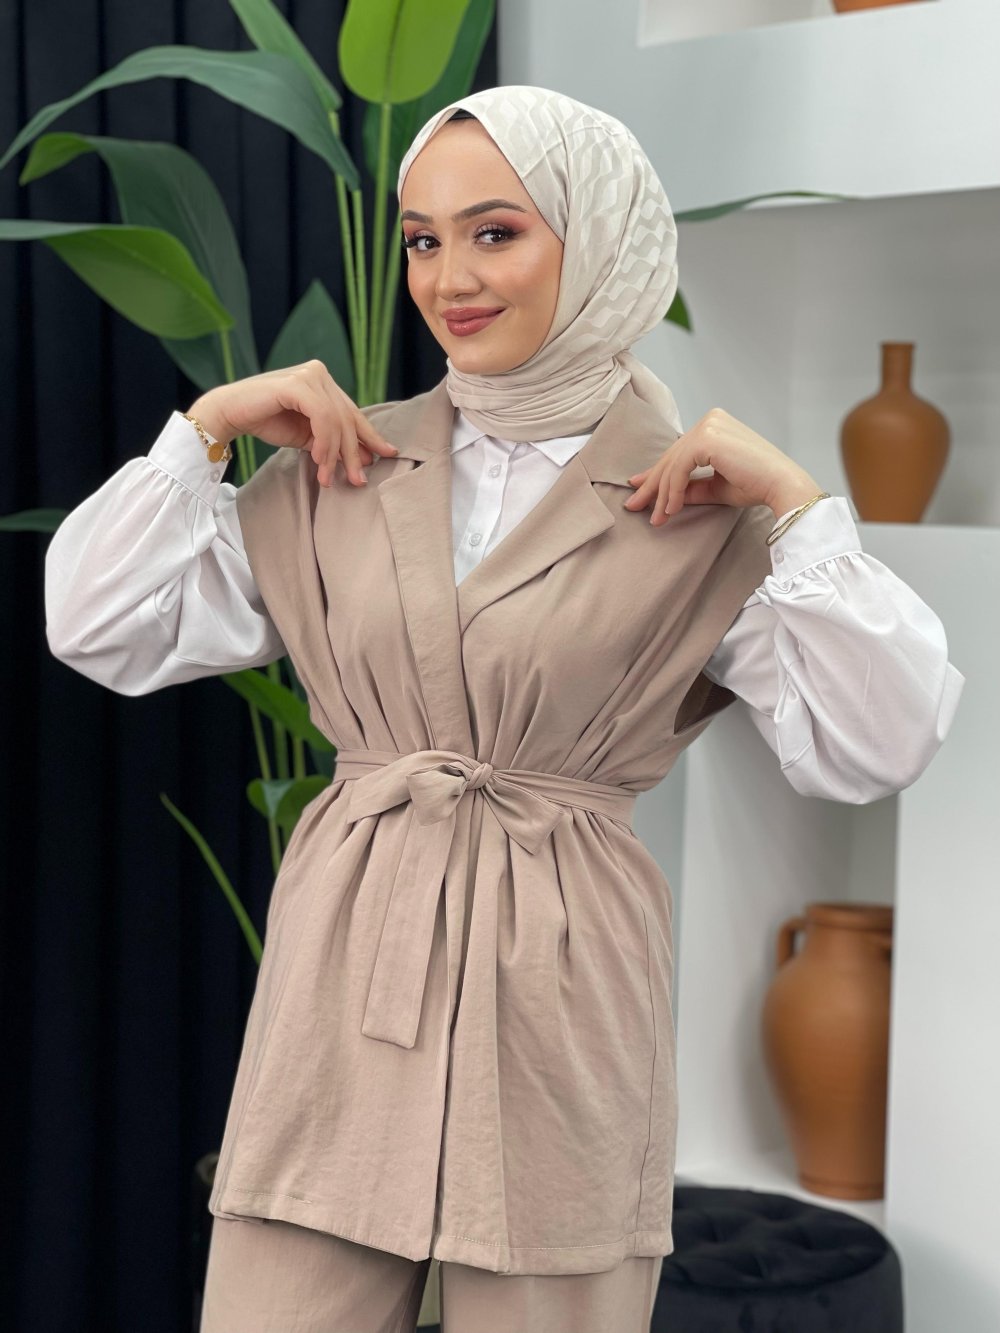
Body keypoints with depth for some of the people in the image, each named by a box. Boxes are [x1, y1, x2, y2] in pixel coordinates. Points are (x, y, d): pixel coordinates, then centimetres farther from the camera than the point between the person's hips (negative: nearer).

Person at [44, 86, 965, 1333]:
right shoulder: (336, 474, 8)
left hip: (557, 997, -2)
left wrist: (797, 504, -13)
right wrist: (206, 424, 2)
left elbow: (873, 748, -9)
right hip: (342, 982, 3)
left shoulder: (700, 510, 0)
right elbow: (99, 626, 8)